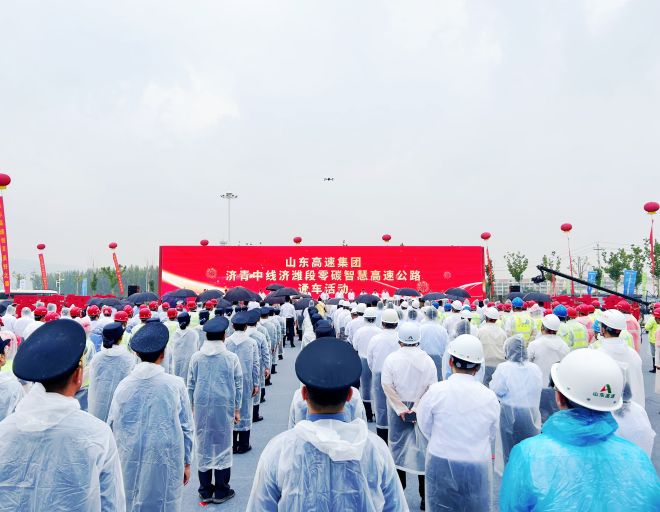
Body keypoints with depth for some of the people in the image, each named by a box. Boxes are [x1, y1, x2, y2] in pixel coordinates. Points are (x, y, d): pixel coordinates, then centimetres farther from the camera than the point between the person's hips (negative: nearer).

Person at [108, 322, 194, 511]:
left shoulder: (123, 385, -6)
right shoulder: (175, 384, -11)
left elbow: (112, 426, 3)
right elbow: (186, 427, -4)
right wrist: (186, 462, 7)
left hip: (130, 463, 2)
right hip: (165, 464, -2)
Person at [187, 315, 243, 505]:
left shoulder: (196, 357, -2)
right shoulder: (231, 358, -6)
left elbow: (191, 385, 5)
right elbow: (238, 385, -1)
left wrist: (192, 406, 17)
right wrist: (237, 408, 9)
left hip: (202, 406, 2)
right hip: (224, 407, -1)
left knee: (203, 447, 12)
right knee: (223, 447, 9)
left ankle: (205, 491, 21)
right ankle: (221, 491, 17)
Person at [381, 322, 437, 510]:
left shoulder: (392, 358, -11)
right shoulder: (428, 360, -8)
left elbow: (387, 387, -13)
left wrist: (401, 409, -9)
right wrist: (417, 408, -9)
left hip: (398, 409, 0)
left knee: (398, 446, 16)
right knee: (423, 447, 10)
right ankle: (425, 497, 16)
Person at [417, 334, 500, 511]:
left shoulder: (436, 391, -15)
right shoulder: (490, 397, -11)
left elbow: (425, 427, -2)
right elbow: (491, 435, 2)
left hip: (441, 463, -1)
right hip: (478, 468, 1)